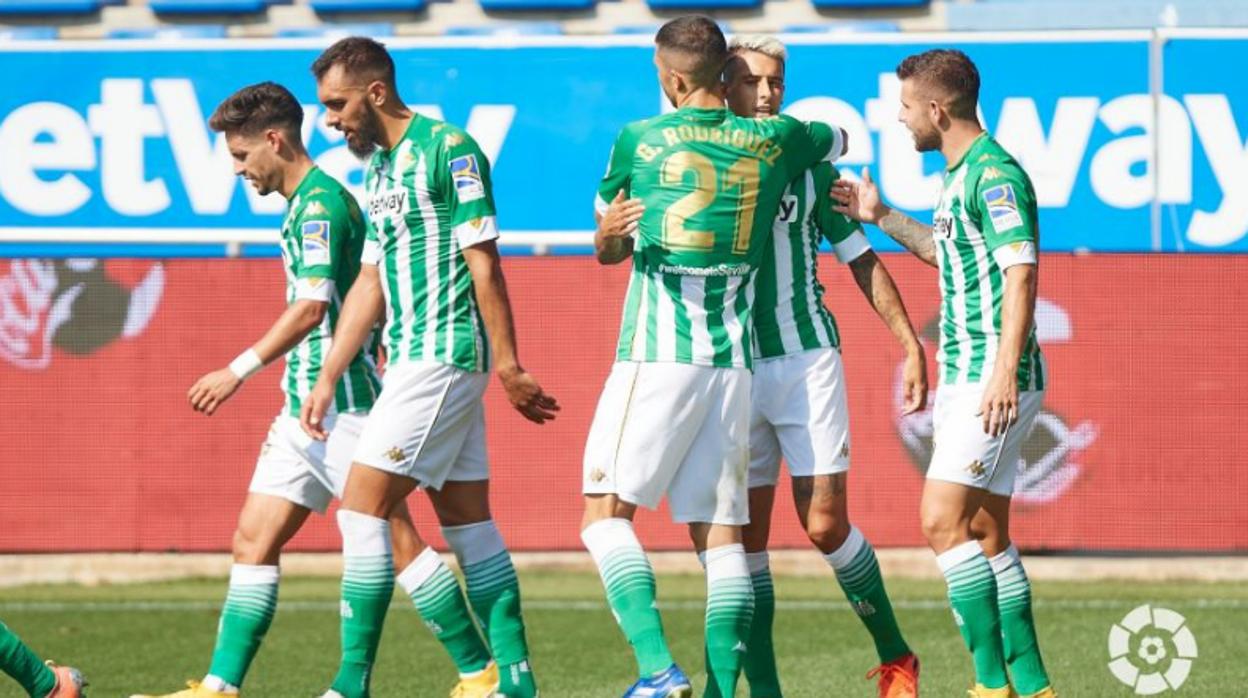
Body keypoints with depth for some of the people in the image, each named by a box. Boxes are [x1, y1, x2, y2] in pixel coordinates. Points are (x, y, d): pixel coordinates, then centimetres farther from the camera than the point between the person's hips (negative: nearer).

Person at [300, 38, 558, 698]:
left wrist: (508, 368, -16)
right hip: (411, 360, 9)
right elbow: (370, 282, 20)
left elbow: (484, 264, -14)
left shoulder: (448, 150, -12)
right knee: (467, 522, 8)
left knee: (362, 509, -11)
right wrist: (327, 380, 16)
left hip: (443, 356, -9)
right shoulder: (379, 167, 16)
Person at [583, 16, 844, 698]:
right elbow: (837, 140, 32)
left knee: (606, 513, -1)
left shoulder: (639, 141, -1)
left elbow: (607, 247, 13)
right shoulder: (773, 140, 7)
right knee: (719, 531, 5)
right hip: (734, 361, 4)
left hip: (658, 355, -4)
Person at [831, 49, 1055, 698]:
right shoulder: (959, 176, 16)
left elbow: (1020, 273, -23)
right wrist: (881, 217, 30)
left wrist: (1005, 371, -29)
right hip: (963, 376, 10)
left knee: (943, 519, -16)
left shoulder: (994, 174, -14)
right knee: (984, 532, 10)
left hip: (994, 380, -10)